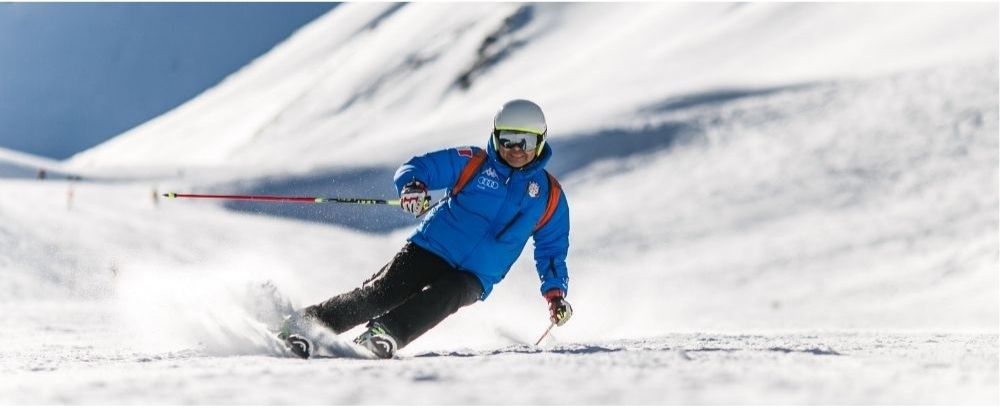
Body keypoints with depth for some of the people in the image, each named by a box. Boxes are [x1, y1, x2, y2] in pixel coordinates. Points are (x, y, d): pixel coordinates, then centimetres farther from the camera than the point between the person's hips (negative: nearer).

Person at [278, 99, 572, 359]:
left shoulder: (550, 196, 6)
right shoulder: (473, 163, 1)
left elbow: (552, 249, 16)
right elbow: (416, 168, -1)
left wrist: (555, 292, 1)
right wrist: (413, 186, -25)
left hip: (472, 280, 1)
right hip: (430, 251, 0)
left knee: (443, 296, -34)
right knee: (378, 294, -21)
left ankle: (386, 334, -50)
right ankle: (301, 326, -19)